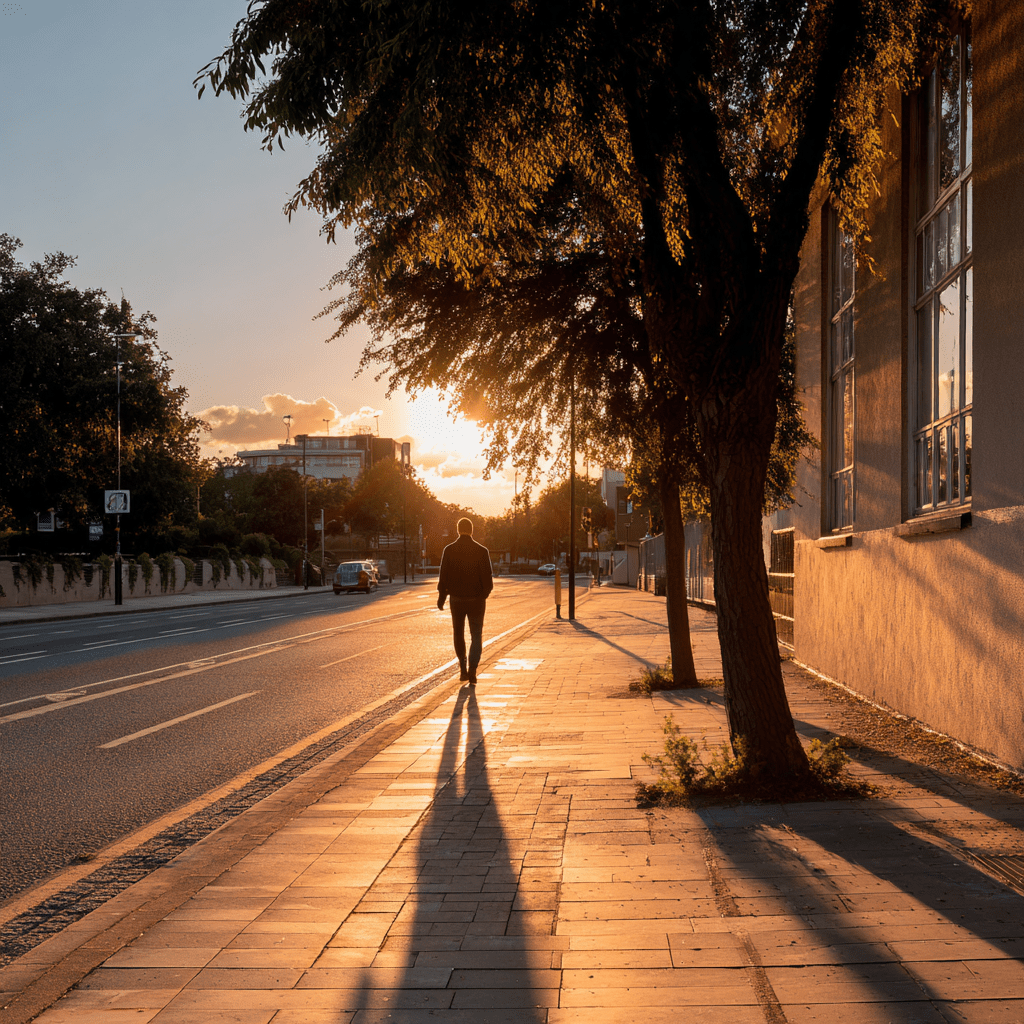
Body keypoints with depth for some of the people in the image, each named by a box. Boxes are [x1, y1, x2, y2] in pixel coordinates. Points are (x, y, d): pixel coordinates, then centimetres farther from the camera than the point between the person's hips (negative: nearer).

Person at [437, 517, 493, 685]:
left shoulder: (449, 551, -5)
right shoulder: (482, 551, -9)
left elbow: (443, 577, -4)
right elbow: (487, 577, -6)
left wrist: (441, 597, 6)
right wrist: (485, 592, 12)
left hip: (456, 599, 1)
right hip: (476, 599, -1)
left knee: (459, 634, 18)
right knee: (476, 636, 6)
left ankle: (463, 669, 18)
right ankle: (472, 670, -8)